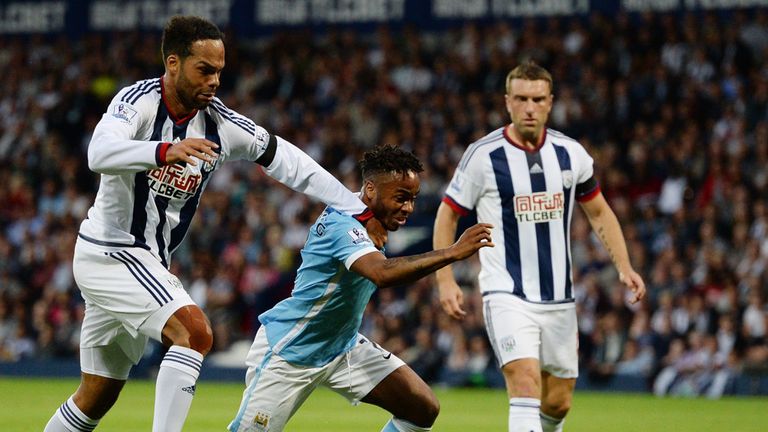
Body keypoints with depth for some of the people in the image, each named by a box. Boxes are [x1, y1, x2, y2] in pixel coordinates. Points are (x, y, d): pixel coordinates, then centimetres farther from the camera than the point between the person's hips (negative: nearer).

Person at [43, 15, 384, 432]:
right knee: (195, 332, -25)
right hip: (110, 252, -7)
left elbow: (288, 161, 2)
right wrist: (164, 151, -54)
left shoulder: (220, 123, -2)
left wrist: (358, 211, -1)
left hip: (150, 263, 7)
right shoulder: (139, 101, -18)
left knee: (97, 397, 13)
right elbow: (100, 153, -36)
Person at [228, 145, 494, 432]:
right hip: (287, 352, -8)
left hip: (342, 347, 8)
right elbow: (383, 273, -48)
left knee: (424, 409, -7)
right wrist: (453, 252, -50)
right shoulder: (341, 223, -28)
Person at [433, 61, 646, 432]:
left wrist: (624, 267, 5)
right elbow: (447, 215, 2)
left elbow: (599, 212, 16)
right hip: (508, 296, -4)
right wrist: (445, 280, -7)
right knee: (525, 384, -24)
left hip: (559, 299, 5)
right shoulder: (483, 155, -8)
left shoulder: (570, 153, 3)